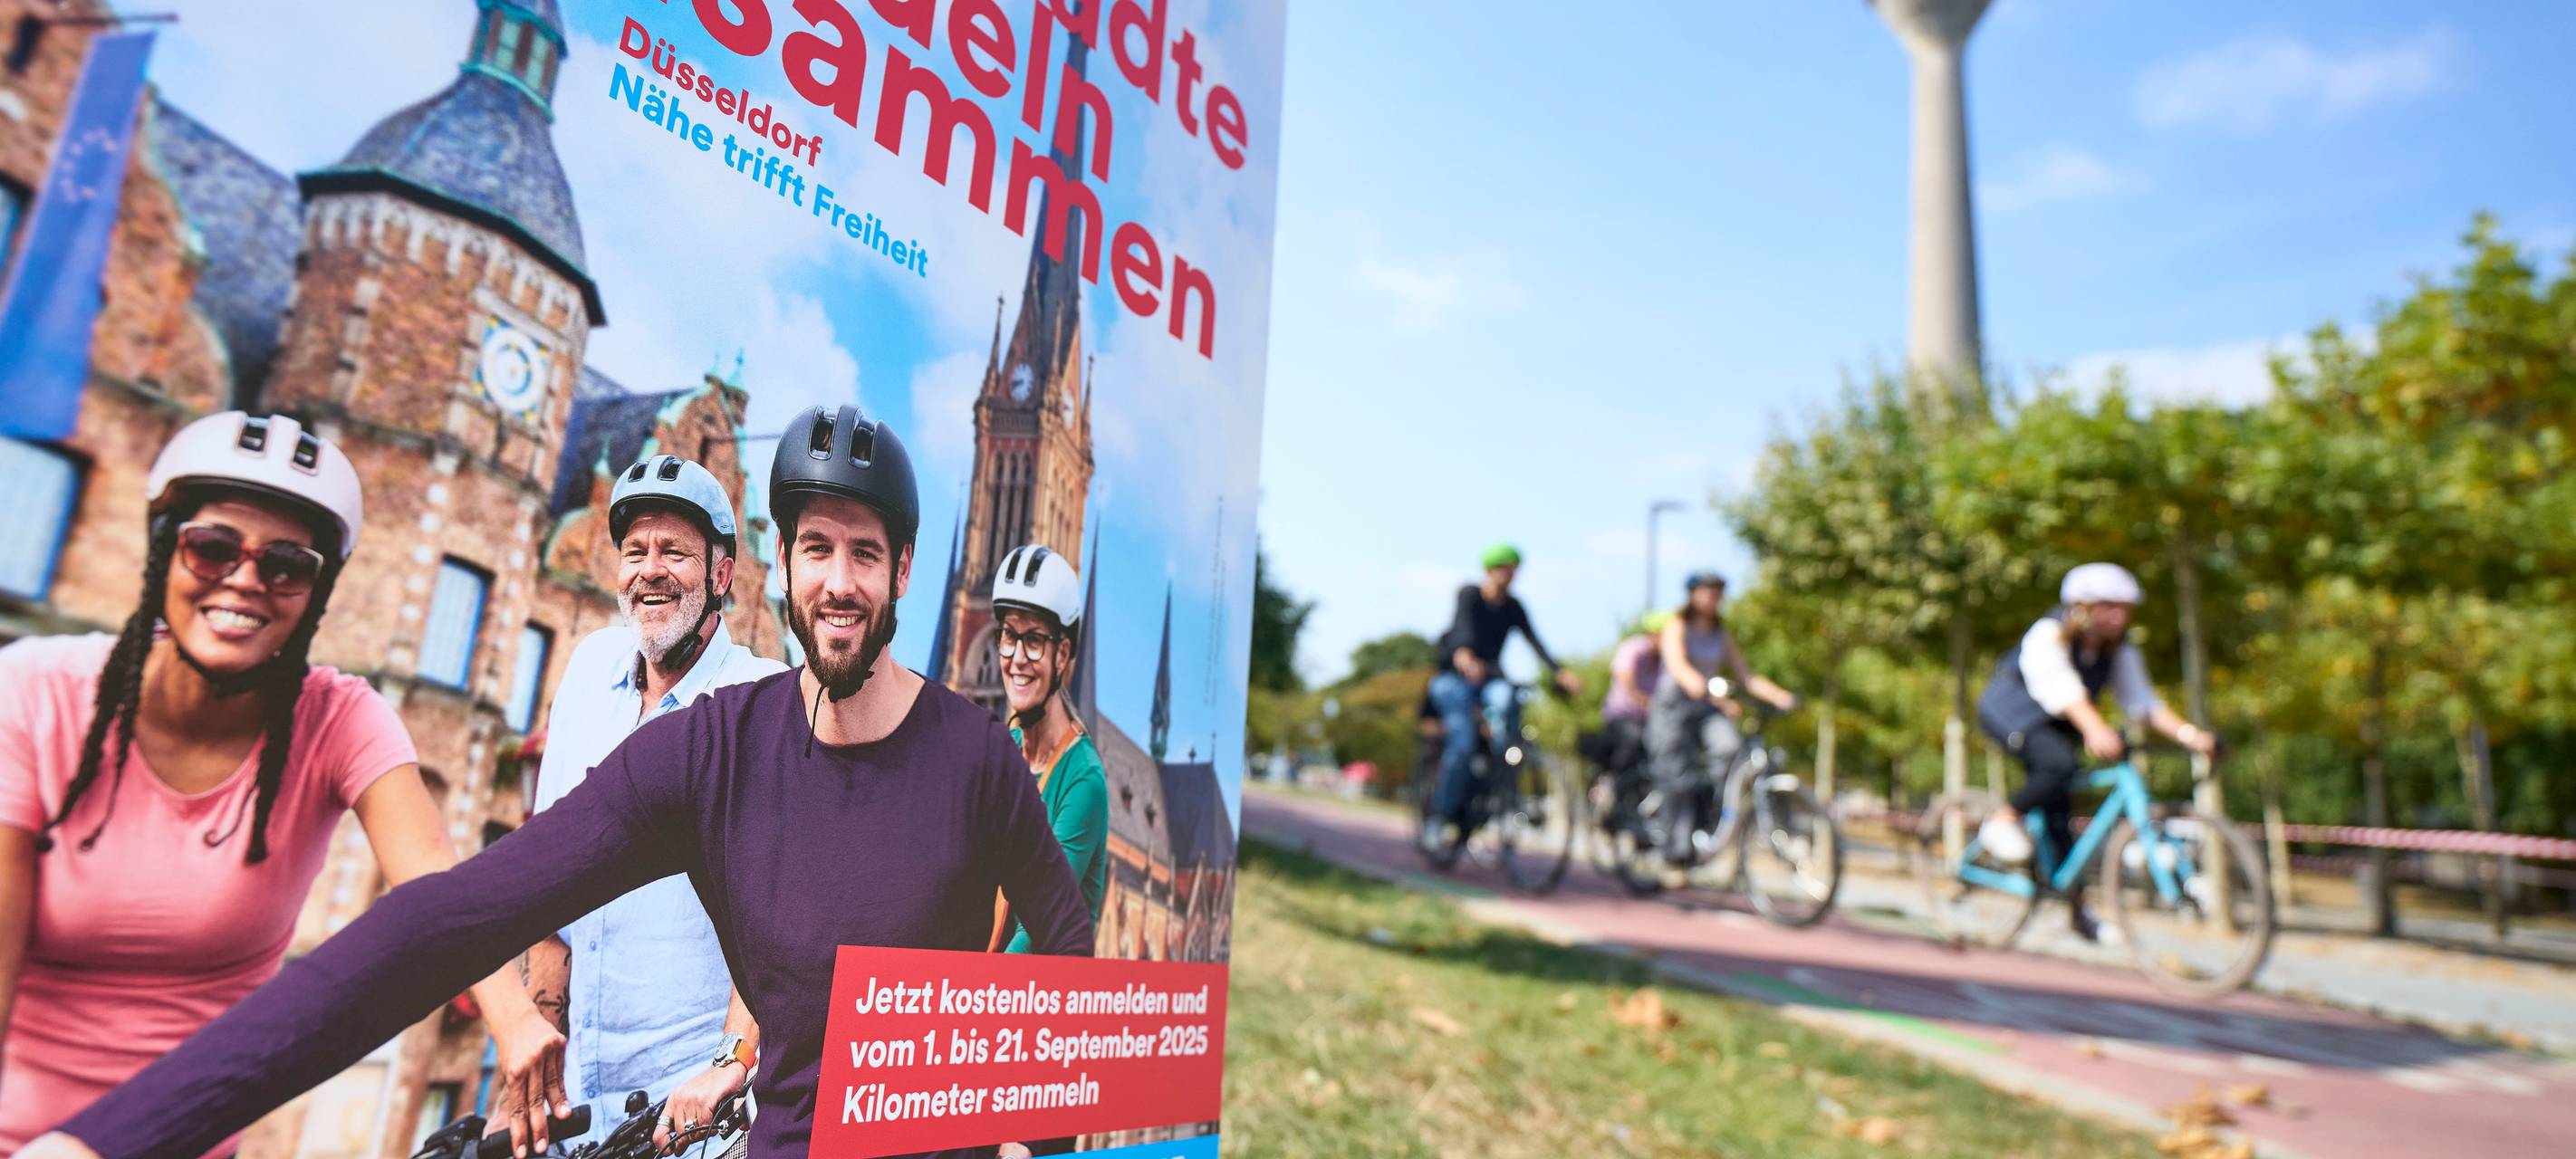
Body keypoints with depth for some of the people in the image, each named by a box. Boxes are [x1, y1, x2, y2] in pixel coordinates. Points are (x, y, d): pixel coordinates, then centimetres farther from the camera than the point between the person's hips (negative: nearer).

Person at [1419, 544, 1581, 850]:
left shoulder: (1513, 607, 4)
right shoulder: (1469, 594, -9)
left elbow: (1533, 641, -9)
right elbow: (1462, 626, -29)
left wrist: (1559, 672, -27)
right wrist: (1462, 655, -52)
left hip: (1488, 679, 3)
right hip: (1453, 678, -3)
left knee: (1506, 697, -33)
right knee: (1462, 744, -22)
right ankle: (1441, 813, -10)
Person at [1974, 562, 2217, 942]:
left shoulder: (2119, 652, -6)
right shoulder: (2048, 634, -24)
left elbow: (2142, 701, -15)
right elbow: (2061, 686, -41)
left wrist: (2186, 732, -33)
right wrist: (2095, 729, -57)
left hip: (2055, 724, 6)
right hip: (2010, 709, -6)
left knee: (2059, 811, 3)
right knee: (2059, 763, -33)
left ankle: (2076, 906, 12)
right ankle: (2002, 821, -13)